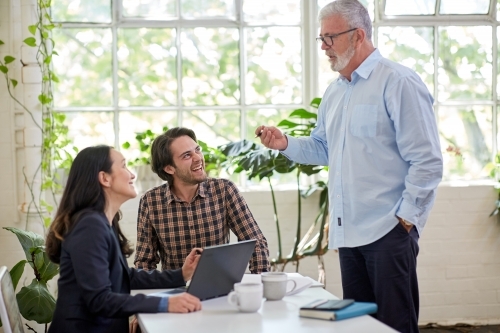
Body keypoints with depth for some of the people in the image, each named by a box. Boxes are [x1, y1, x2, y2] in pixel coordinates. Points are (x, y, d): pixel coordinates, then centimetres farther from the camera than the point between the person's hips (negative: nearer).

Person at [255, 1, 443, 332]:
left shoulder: (399, 82, -9)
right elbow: (323, 147, 25)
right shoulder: (334, 92, 15)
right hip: (348, 230, 8)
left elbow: (427, 161, -12)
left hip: (388, 230, -8)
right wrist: (286, 143, 8)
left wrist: (406, 217, -12)